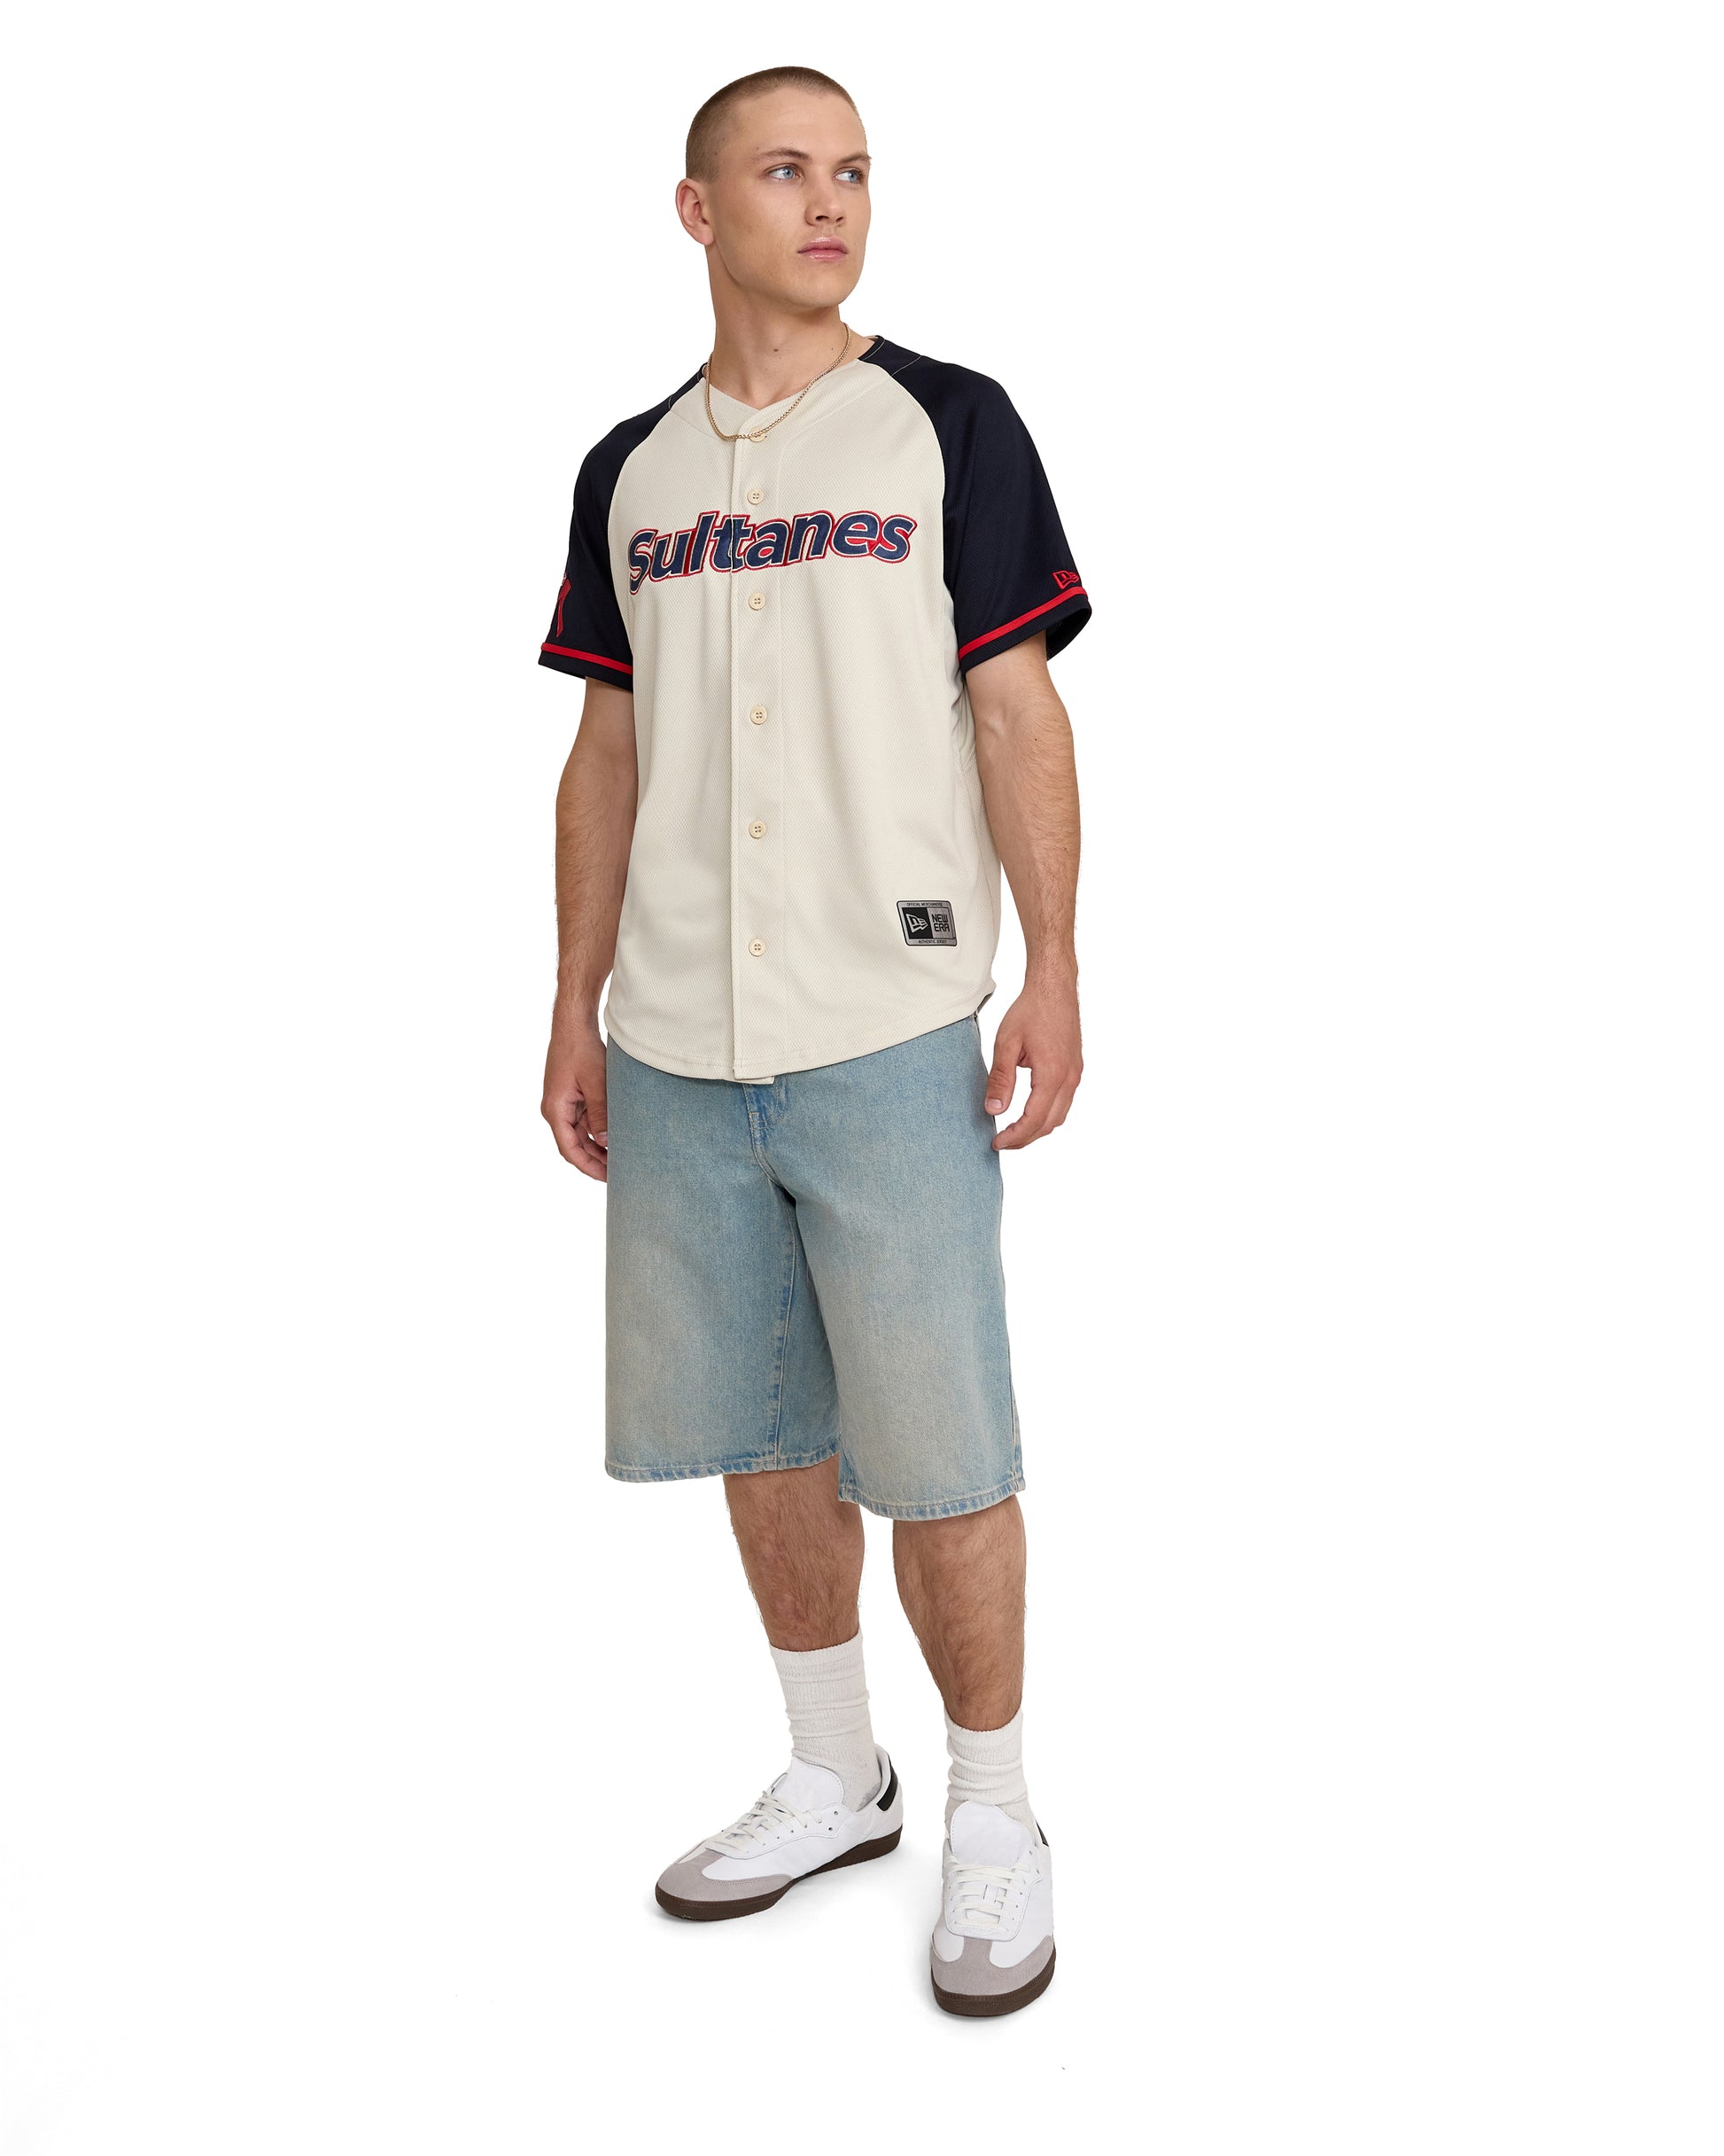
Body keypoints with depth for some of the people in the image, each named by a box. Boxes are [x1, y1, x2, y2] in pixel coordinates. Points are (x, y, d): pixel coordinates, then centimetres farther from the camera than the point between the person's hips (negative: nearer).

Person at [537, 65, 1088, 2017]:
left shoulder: (951, 426, 4)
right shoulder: (629, 469, 14)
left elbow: (1019, 719, 0)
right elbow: (608, 756, 16)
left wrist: (1054, 979, -8)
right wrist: (576, 1011, 12)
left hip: (889, 1036, -4)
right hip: (676, 1048, 4)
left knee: (935, 1453, -2)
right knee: (758, 1430, 12)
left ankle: (993, 1817, 18)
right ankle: (833, 1778, 31)